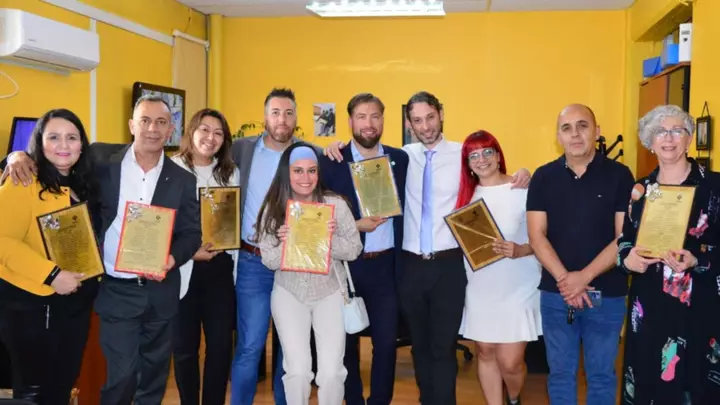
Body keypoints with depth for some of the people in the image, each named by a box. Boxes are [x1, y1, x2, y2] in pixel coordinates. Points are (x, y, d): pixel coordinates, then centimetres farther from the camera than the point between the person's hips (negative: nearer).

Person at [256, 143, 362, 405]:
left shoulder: (336, 204, -8)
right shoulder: (273, 208, -6)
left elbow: (354, 250, -5)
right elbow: (269, 260, -5)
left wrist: (329, 239, -23)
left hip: (330, 293, 0)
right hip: (289, 294, 0)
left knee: (331, 371, -7)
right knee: (298, 370, -7)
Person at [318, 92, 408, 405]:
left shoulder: (400, 159, 5)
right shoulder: (332, 162, -4)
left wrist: (402, 262, -1)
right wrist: (355, 225, -18)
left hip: (385, 265, 2)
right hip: (345, 265, -1)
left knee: (387, 343, 6)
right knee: (347, 342, 13)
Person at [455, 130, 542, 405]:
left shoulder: (523, 190, -9)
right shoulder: (467, 193, 6)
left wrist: (520, 251, -24)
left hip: (518, 290, -4)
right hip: (479, 290, 4)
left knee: (510, 361, -2)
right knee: (485, 353, 11)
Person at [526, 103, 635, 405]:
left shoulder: (619, 175, -4)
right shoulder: (543, 177, 1)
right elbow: (537, 235, -3)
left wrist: (584, 276, -16)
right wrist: (565, 280, -14)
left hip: (607, 294, -1)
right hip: (555, 294, 2)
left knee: (601, 374, 11)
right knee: (560, 372, 13)